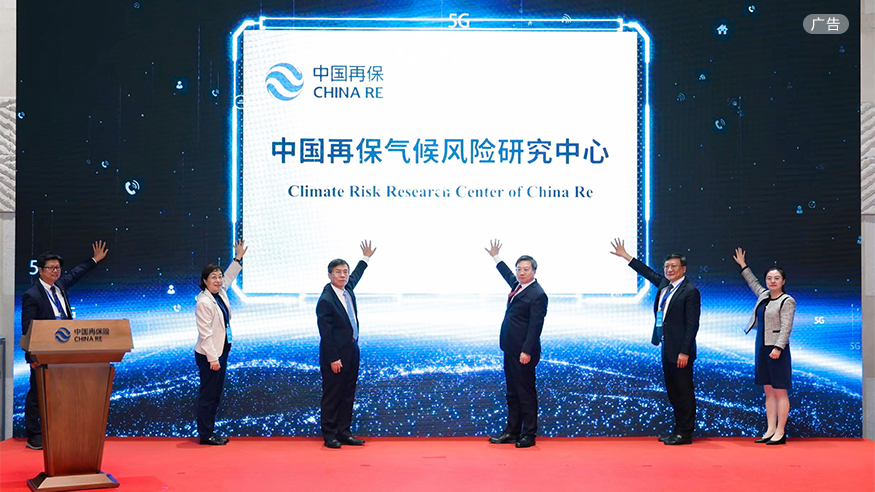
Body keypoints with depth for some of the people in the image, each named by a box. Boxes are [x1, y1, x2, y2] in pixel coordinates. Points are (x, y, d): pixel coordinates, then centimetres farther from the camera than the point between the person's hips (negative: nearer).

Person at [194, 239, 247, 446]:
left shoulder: (221, 293, 7)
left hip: (221, 351, 9)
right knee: (208, 394, -4)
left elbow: (229, 277, 30)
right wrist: (213, 358, -22)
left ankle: (210, 432, 19)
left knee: (216, 394, 12)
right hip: (208, 355, -9)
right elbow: (205, 333, -20)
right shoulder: (204, 302, -18)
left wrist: (238, 258, 28)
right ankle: (205, 434, 3)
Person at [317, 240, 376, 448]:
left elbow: (356, 275, 31)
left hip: (352, 351, 9)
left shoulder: (348, 288, 5)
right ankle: (329, 436, 6)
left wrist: (365, 258, 40)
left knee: (348, 395, 11)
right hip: (335, 354, -8)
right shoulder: (325, 300, -18)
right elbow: (325, 332, -19)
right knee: (332, 396, -1)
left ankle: (344, 433, 17)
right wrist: (333, 359, -20)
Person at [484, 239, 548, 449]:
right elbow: (507, 274, 36)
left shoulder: (538, 294, -15)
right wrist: (495, 257, 43)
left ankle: (529, 435, 4)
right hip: (510, 349, 10)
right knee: (512, 393, 14)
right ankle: (512, 431, 22)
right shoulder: (517, 285, 11)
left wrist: (527, 351, -24)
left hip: (523, 352, -10)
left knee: (526, 393, -3)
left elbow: (536, 325, -19)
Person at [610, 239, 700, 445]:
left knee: (684, 391, -1)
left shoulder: (690, 291, -13)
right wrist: (625, 256, 27)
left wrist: (684, 352, -20)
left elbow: (692, 325, -16)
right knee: (673, 392, 14)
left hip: (680, 350, -9)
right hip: (666, 348, 9)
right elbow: (648, 272, 26)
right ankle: (678, 429, 23)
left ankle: (685, 433, 5)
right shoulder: (664, 284, 10)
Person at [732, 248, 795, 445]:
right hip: (761, 348, 8)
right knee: (768, 391, 9)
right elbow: (753, 282, 34)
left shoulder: (787, 301, -7)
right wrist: (743, 265, 41)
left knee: (779, 392, -4)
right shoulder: (763, 295, 13)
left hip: (776, 350, -8)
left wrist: (778, 347, -24)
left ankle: (780, 433, -3)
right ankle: (770, 430, 12)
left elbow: (786, 327, -15)